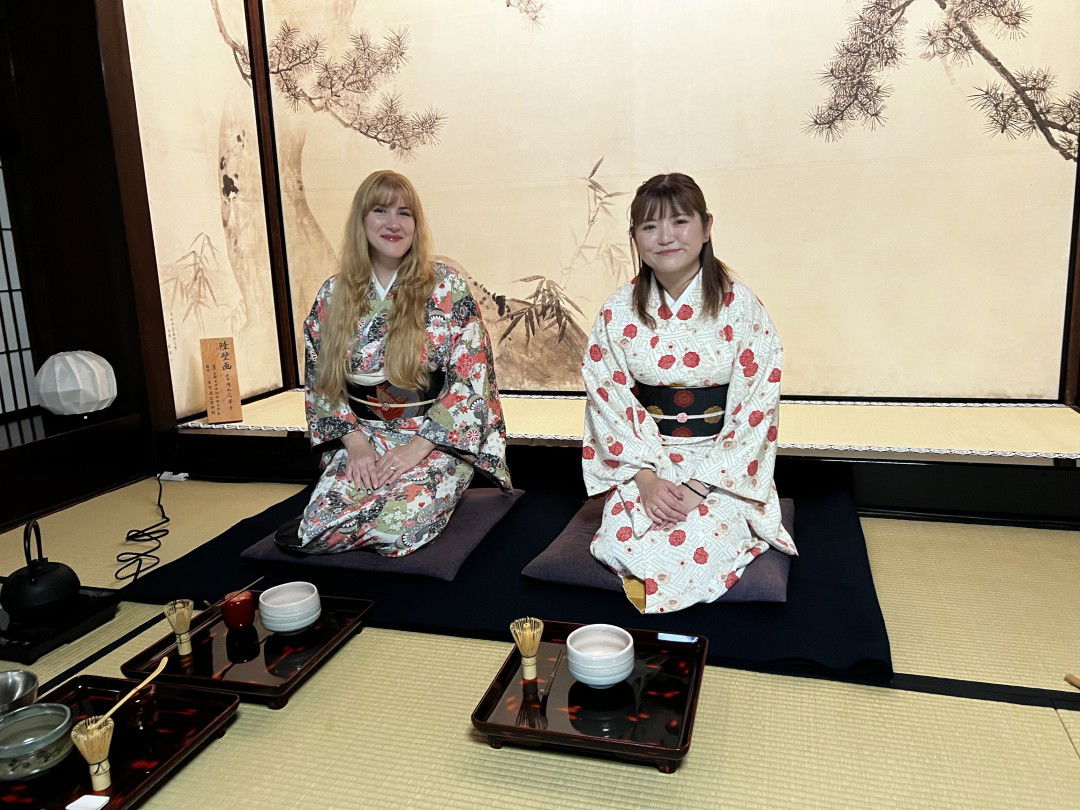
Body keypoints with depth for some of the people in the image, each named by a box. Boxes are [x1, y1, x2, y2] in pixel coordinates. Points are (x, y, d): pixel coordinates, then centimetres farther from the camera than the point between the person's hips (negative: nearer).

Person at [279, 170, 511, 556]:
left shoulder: (447, 287, -6)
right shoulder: (332, 296, 5)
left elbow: (471, 379, -10)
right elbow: (321, 382, 7)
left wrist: (418, 447, -16)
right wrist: (355, 443, -8)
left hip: (439, 440, -2)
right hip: (364, 436, 3)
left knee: (399, 524, -28)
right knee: (324, 516, -23)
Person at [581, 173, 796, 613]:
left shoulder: (740, 306, -8)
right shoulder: (619, 310, -2)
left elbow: (755, 409, -10)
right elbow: (609, 400, -3)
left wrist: (699, 484, -17)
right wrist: (646, 478, -15)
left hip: (721, 463, -1)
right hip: (644, 460, 2)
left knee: (697, 546, -26)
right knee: (620, 544, -21)